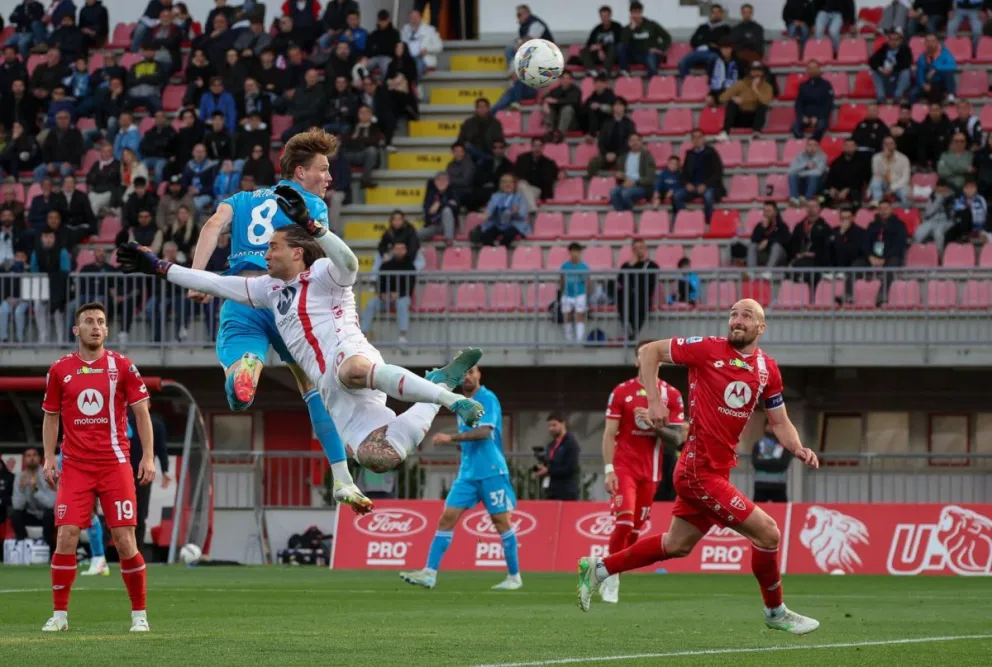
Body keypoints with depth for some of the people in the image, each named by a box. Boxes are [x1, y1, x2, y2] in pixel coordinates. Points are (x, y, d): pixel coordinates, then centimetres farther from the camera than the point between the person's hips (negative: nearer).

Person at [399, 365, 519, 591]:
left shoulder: (488, 399, -9)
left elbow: (484, 432, -24)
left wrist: (451, 437, -30)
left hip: (491, 472, -7)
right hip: (467, 472, 7)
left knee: (501, 521, -2)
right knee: (447, 518, -4)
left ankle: (514, 577, 9)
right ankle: (429, 573, -9)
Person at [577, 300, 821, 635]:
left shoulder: (767, 369, 7)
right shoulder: (709, 349, -11)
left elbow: (780, 422, 14)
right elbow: (648, 352, -4)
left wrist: (798, 448, -5)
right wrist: (654, 400, -14)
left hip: (717, 469, 8)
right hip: (701, 471, -8)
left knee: (677, 545, 20)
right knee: (767, 532, -8)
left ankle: (599, 569, 32)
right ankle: (775, 612, 11)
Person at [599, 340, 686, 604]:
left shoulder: (672, 395, 4)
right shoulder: (621, 392, 1)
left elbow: (676, 439, 1)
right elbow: (609, 433, 0)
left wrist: (654, 423, -16)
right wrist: (609, 469, -10)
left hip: (651, 471, 3)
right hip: (624, 467, -3)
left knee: (636, 529, 5)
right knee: (624, 521, -18)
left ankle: (609, 578, 20)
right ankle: (611, 577, -7)